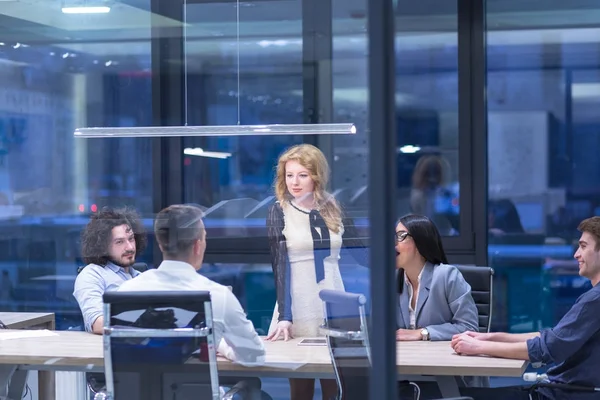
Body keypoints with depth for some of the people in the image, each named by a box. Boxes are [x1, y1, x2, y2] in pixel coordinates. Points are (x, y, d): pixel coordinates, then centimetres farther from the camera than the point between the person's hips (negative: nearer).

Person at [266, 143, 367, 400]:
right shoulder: (279, 211, -1)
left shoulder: (333, 209, 7)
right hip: (299, 307, -2)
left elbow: (359, 251, 12)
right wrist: (284, 316, -18)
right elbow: (279, 265, -9)